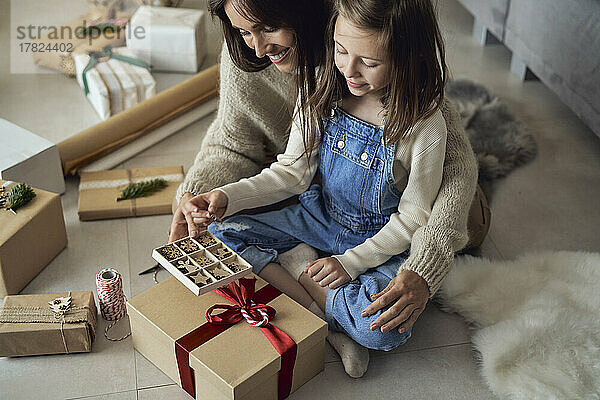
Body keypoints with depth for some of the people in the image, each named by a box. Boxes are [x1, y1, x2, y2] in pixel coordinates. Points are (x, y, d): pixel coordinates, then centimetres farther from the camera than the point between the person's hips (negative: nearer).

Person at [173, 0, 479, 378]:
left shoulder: (425, 126, -24)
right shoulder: (322, 92, -12)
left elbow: (412, 218, -14)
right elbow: (292, 171, -6)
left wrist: (352, 261, -20)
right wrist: (226, 198, -19)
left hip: (382, 241, -4)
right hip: (322, 215, 5)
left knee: (383, 328, -33)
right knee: (218, 235, -9)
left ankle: (300, 279, -8)